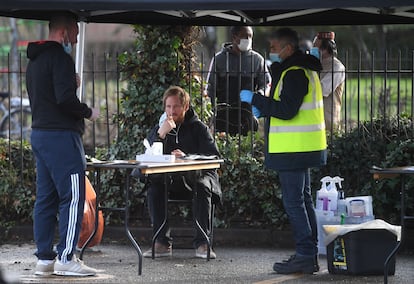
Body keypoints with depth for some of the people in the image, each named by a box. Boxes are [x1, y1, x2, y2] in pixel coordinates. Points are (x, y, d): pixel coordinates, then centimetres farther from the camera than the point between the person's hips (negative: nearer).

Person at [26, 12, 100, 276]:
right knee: (72, 197, -7)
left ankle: (45, 258, 11)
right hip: (61, 136, -10)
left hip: (40, 133, 10)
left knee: (46, 198, 10)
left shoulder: (35, 60, 18)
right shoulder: (60, 58, -13)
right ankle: (66, 258, -9)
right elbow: (65, 99, -21)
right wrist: (89, 112, -6)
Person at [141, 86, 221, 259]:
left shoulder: (198, 128, 1)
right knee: (154, 188, -27)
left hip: (196, 176, -3)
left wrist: (187, 157, -26)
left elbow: (214, 157, -11)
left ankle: (202, 242, -29)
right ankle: (162, 243, -24)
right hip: (170, 179, 3)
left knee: (202, 187, -35)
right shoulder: (159, 129, 10)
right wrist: (161, 134, -20)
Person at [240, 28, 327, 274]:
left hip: (294, 150, -11)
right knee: (304, 200, 14)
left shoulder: (294, 73, -16)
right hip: (304, 148, 11)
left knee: (294, 202, -7)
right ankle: (311, 255, 19)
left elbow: (287, 110, -23)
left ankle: (305, 256, -5)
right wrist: (264, 109, 12)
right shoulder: (305, 69, 16)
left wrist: (255, 99, -16)